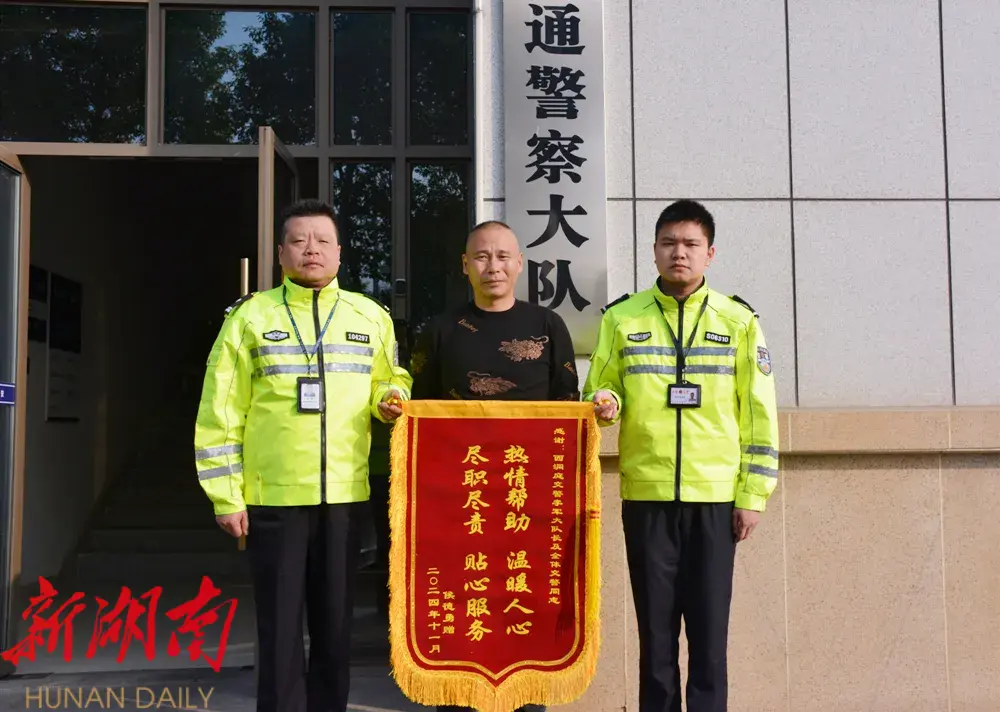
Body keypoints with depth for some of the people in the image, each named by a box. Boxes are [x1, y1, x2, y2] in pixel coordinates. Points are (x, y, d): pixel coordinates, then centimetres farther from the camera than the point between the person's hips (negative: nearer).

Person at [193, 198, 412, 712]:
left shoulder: (371, 316, 8)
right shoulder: (250, 316, 1)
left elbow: (391, 380, 21)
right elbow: (221, 412, 0)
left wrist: (390, 399, -4)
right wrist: (226, 495, -5)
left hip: (345, 495, 2)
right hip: (273, 497, -2)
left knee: (335, 623, 12)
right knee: (279, 627, 5)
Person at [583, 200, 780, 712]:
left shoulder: (738, 320, 4)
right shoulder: (621, 317, 5)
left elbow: (759, 413, 3)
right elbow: (598, 391, 11)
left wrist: (753, 494, -1)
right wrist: (605, 403, -13)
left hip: (716, 496, 0)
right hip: (646, 495, 1)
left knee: (709, 627, 4)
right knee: (655, 626, 7)